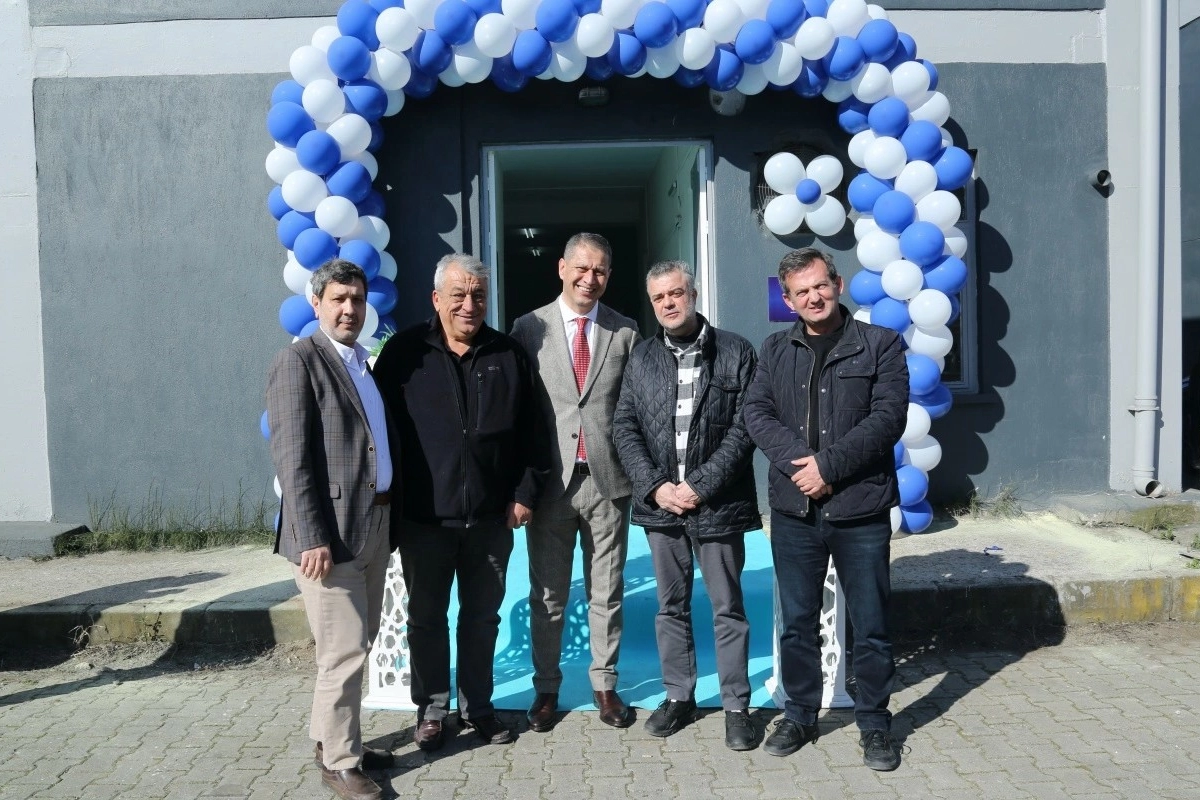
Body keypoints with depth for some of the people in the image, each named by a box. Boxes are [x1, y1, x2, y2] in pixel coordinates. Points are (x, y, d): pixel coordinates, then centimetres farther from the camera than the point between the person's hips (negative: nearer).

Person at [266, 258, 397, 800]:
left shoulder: (365, 363, 15)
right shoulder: (298, 362, -9)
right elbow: (292, 458, -16)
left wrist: (390, 515, 12)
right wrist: (313, 537, -21)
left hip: (374, 525, 8)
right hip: (331, 530, -8)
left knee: (357, 643, 18)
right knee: (344, 651, -2)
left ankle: (331, 739, 33)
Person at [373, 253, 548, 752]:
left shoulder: (509, 356, 3)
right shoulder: (404, 352, -4)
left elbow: (529, 432, 5)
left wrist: (525, 492, 0)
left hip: (490, 518, 2)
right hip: (423, 517, -1)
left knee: (483, 616, 14)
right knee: (426, 617, 12)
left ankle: (478, 705, 30)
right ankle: (431, 708, 28)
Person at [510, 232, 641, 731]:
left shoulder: (625, 332, 4)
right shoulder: (529, 328, 1)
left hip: (609, 480, 1)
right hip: (551, 481, -1)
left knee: (607, 593, 11)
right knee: (547, 595, 10)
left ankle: (604, 684, 27)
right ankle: (546, 688, 26)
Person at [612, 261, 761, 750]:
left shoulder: (735, 352, -3)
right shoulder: (642, 358, 7)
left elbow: (744, 427, -8)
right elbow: (624, 427, 4)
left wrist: (701, 485, -14)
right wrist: (656, 486, -8)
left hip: (717, 503, -3)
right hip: (661, 502, 3)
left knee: (727, 608, 6)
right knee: (671, 606, 13)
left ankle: (736, 705, 18)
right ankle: (678, 696, 27)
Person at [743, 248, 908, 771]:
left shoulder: (880, 344, 0)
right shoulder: (775, 350, 10)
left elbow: (888, 417, -9)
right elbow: (757, 414, 0)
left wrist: (828, 463, -17)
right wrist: (797, 462, -15)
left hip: (860, 511, -2)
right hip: (793, 511, 3)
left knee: (870, 627, 7)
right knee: (797, 623, 13)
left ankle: (874, 724, 24)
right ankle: (799, 716, 29)